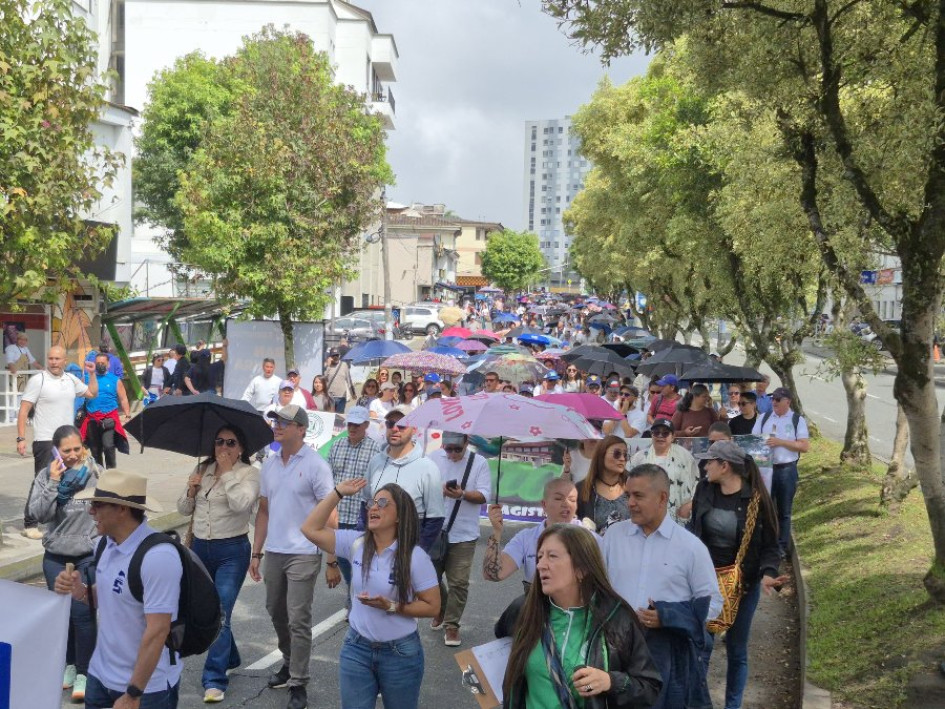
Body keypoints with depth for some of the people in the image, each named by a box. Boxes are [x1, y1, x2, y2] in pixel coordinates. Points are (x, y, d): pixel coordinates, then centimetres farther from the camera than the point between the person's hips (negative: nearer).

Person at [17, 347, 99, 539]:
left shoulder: (71, 379, 8)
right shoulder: (37, 380, -9)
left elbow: (92, 393, 24)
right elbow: (23, 411, -10)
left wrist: (92, 374, 13)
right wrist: (21, 438, -17)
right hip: (45, 442, -6)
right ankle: (29, 524, -1)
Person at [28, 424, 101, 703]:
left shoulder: (95, 473, -7)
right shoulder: (47, 475, -2)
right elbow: (38, 514, -10)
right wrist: (53, 483, -19)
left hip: (89, 556, -3)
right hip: (56, 557, 3)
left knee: (82, 614, -5)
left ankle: (83, 673, 8)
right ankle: (69, 664, 31)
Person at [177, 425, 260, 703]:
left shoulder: (249, 473, -7)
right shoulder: (202, 469, 9)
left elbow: (240, 504, -25)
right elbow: (183, 509, 12)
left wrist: (227, 471, -18)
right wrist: (191, 492, -8)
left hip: (231, 551, -6)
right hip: (200, 548, 6)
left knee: (221, 613, -12)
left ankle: (214, 680, -6)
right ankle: (229, 658, 39)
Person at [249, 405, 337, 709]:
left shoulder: (315, 465, -10)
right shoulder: (269, 465, 8)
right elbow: (264, 511, 14)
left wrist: (333, 560, -13)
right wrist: (256, 553, 11)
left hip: (303, 554, -6)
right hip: (274, 552, 6)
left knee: (298, 620, -4)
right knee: (277, 613, 18)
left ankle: (298, 684, 7)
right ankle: (289, 662, 38)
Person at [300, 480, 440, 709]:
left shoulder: (415, 557, -15)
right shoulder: (356, 543, -4)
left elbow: (432, 607, -11)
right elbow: (311, 530, -6)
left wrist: (391, 607, -23)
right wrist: (338, 493, -9)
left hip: (400, 653, -3)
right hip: (356, 648, 3)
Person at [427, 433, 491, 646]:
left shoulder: (479, 463, -4)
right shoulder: (434, 458, 1)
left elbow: (483, 495, -9)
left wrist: (462, 494, -26)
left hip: (463, 534, -2)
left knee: (458, 582, -1)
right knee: (431, 576, 16)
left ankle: (451, 625, 11)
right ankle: (440, 610, 41)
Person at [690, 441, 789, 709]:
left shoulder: (757, 499, -15)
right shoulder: (704, 489, -6)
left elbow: (769, 545, -11)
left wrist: (768, 573, -27)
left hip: (743, 584, -2)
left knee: (736, 651, 12)